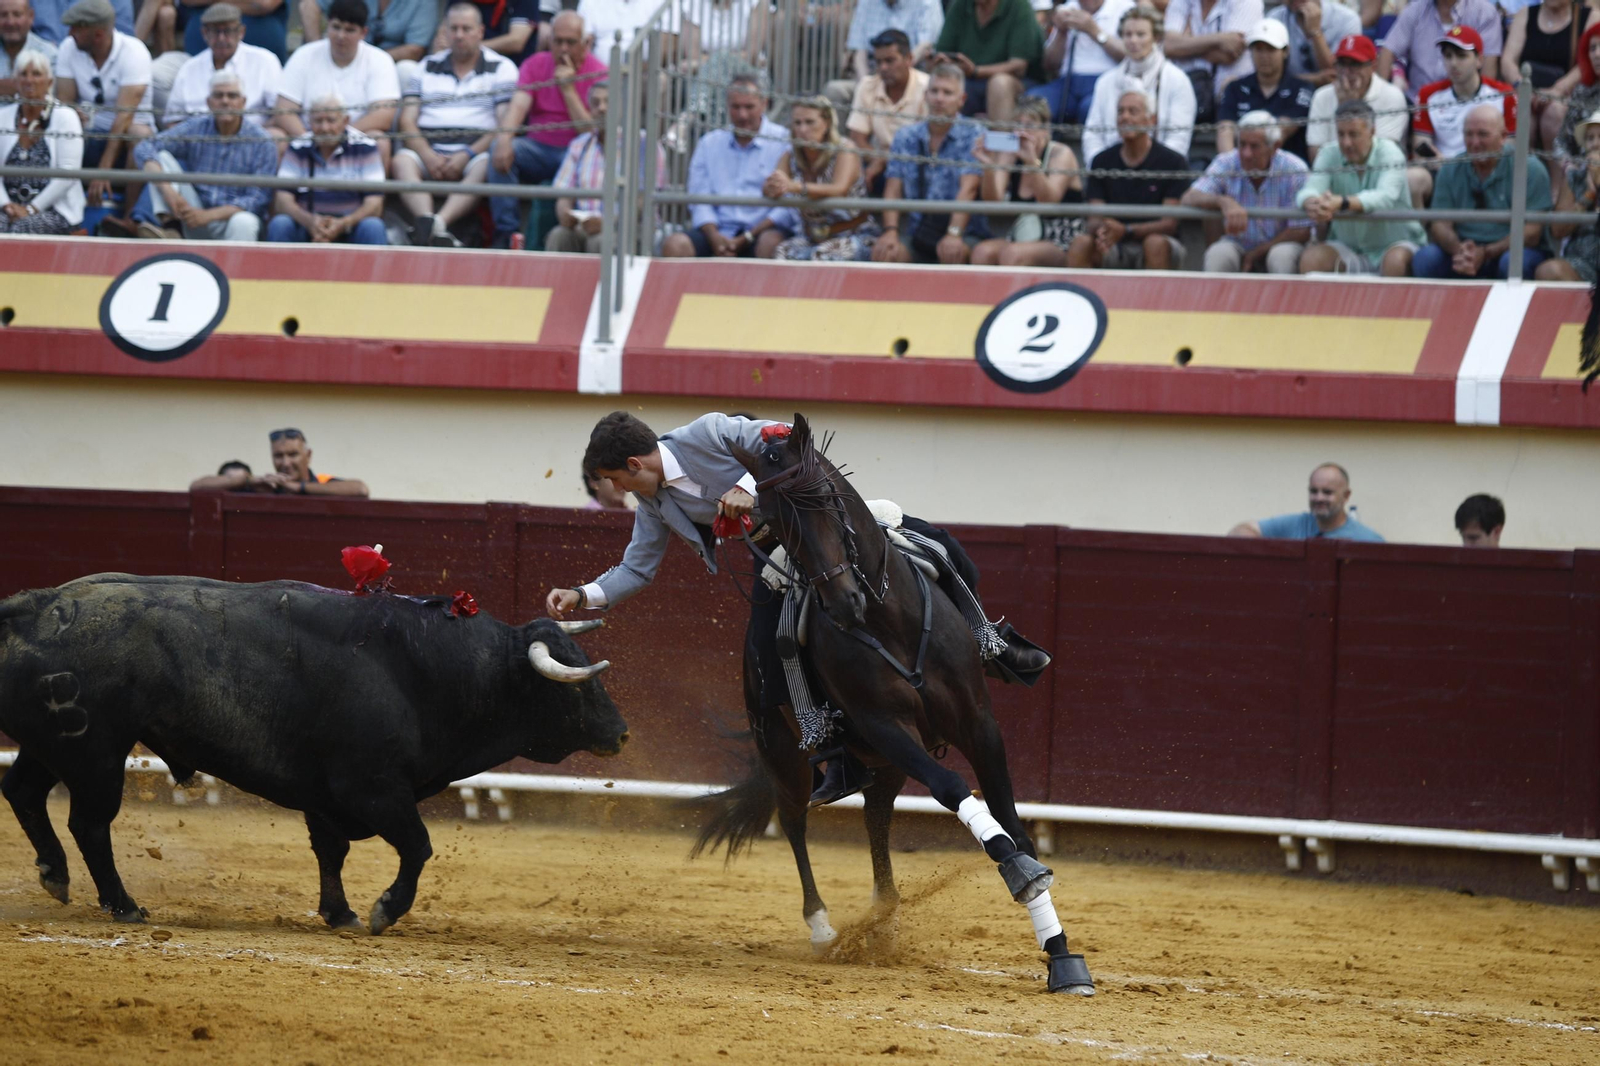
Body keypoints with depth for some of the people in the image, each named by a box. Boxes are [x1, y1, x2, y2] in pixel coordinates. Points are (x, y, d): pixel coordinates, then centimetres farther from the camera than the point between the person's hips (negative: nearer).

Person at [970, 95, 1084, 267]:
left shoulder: (1061, 154, -4)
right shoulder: (1009, 154, 8)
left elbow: (1049, 202, -21)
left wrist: (1032, 161, -34)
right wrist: (989, 166, -23)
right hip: (1018, 238, 4)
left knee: (1013, 253, -34)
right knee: (982, 251, -27)